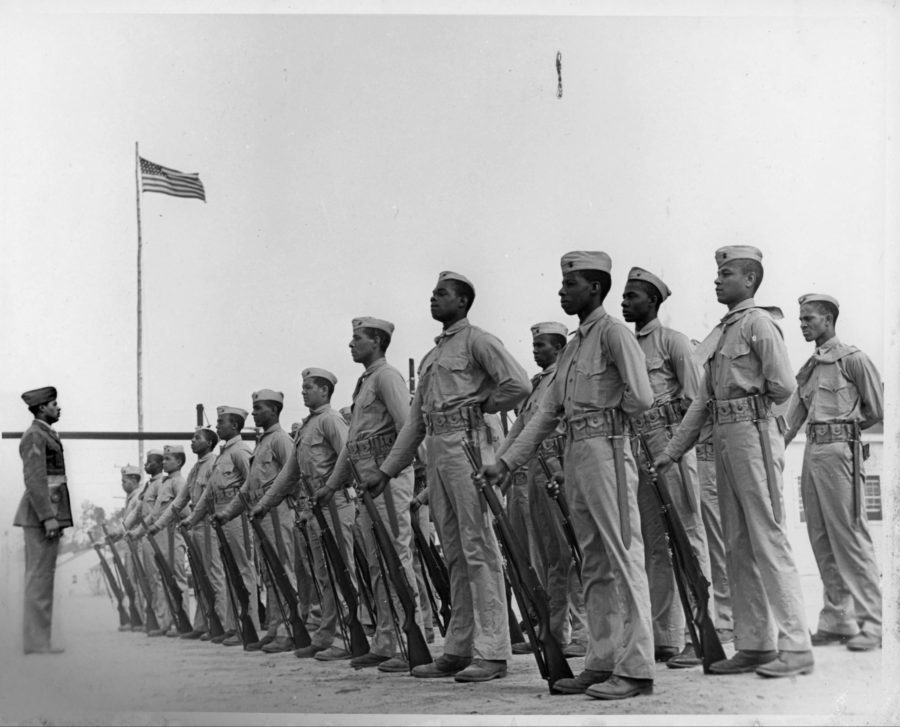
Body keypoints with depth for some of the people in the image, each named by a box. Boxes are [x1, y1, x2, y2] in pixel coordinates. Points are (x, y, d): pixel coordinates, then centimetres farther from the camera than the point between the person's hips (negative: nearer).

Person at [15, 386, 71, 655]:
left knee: (39, 576, 10)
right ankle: (36, 641, -9)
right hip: (41, 511, -10)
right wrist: (48, 517, -22)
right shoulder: (34, 436, -11)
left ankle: (36, 638, 12)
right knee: (40, 575, -9)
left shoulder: (46, 435, 20)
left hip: (49, 511, 10)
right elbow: (34, 479, -19)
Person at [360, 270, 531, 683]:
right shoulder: (431, 356, 24)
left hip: (466, 444, -8)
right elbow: (415, 420, 23)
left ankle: (492, 652, -11)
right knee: (454, 553, 9)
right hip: (436, 450, 8)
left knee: (478, 547, -10)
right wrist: (386, 470, 18)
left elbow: (518, 384, -13)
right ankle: (458, 649, 12)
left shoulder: (477, 341, 0)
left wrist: (478, 404, -2)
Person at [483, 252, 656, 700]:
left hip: (606, 450, -9)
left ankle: (635, 667, -7)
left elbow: (641, 397, -16)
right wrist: (506, 462, 16)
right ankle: (602, 661, 15)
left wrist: (607, 418, 2)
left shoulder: (612, 332, -6)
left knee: (623, 558, -8)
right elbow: (547, 413, 20)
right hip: (574, 454, 9)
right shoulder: (571, 347, 20)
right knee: (593, 564, 10)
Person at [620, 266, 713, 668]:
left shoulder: (672, 340, -2)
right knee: (654, 544, 8)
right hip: (637, 448, 7)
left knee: (688, 538, -6)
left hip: (670, 442, -7)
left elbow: (694, 398, -7)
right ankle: (663, 637, 12)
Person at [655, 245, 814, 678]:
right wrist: (671, 451, 16)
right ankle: (754, 644, 14)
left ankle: (795, 647, -6)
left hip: (753, 434, -9)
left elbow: (782, 387, -14)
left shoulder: (758, 323, -7)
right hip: (723, 438, 9)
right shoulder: (720, 332, 18)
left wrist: (747, 399, 4)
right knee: (738, 546, 9)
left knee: (768, 540, -9)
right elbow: (703, 399, 19)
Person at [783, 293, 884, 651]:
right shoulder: (808, 368, 19)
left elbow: (876, 410, 0)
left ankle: (870, 623, -6)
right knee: (821, 541, 7)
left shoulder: (852, 359, -2)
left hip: (839, 450, -8)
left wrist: (843, 427, 10)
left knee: (850, 537, -8)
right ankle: (837, 619, 13)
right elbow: (790, 420, 16)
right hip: (811, 451, 8)